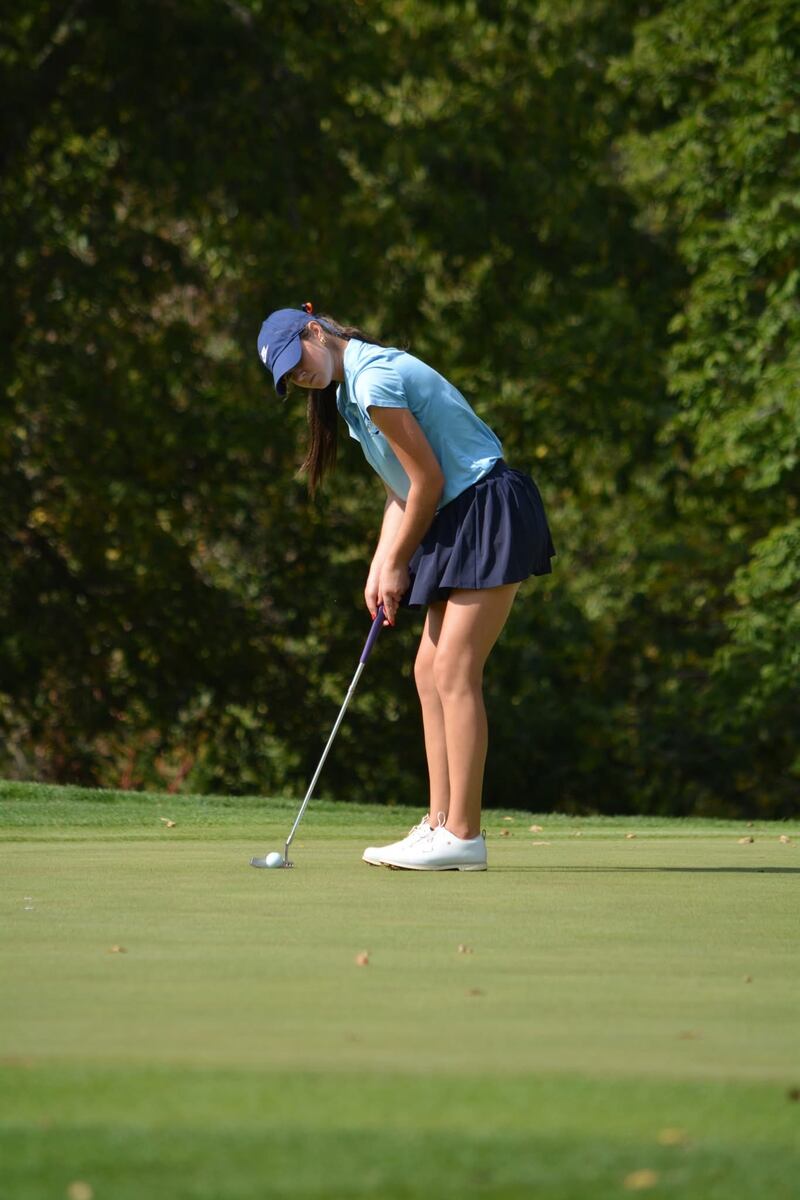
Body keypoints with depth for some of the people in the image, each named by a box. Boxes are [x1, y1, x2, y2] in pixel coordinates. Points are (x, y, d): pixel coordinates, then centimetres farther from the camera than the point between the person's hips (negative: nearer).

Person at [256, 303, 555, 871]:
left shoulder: (375, 380, -16)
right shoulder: (350, 389, 15)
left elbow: (428, 480, -14)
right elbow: (402, 489, 16)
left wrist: (398, 564, -4)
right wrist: (380, 567, 5)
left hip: (491, 514, -10)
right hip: (458, 525, 10)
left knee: (455, 670, -12)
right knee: (431, 671, 8)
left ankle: (463, 836, -13)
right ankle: (441, 825, 9)